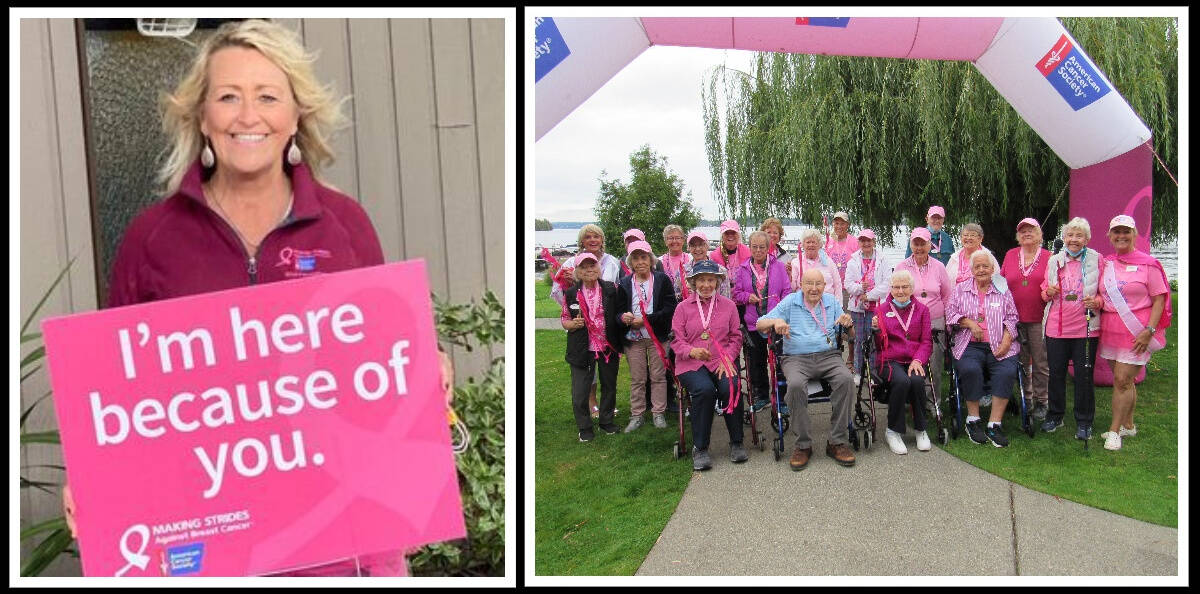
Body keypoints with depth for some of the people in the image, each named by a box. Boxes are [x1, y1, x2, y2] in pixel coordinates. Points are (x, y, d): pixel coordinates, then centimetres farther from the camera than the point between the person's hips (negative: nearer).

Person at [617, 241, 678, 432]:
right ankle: (636, 415, 15)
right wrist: (624, 318, -19)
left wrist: (646, 319, -15)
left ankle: (659, 413, 16)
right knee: (636, 378, 7)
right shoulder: (624, 283, 6)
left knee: (658, 376, 5)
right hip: (633, 338, 1)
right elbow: (619, 310, 5)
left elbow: (670, 308, -7)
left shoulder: (662, 280, 0)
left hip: (657, 337, -1)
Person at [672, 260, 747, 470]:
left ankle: (736, 443, -9)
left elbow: (736, 338, 11)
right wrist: (692, 351, -18)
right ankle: (699, 448, -18)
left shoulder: (728, 306, 14)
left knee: (731, 387, -30)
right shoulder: (683, 307, 10)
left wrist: (727, 359, -7)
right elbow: (677, 341, 4)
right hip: (691, 364, -1)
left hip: (721, 362, 1)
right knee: (704, 389, -32)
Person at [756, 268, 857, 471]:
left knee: (845, 379, -30)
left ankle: (838, 442, -20)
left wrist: (848, 323, -8)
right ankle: (803, 445, -22)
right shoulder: (790, 302, 10)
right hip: (797, 359, -2)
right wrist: (776, 321, -17)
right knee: (796, 385, -35)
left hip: (828, 356, 2)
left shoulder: (832, 302, 16)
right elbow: (760, 325, 4)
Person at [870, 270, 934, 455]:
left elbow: (927, 341, 10)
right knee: (902, 381, -34)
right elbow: (878, 344, 11)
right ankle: (893, 431, -19)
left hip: (915, 361, 1)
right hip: (890, 360, -1)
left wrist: (918, 360, -9)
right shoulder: (882, 309, 13)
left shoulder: (921, 309, 16)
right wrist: (875, 329, -10)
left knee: (917, 380, -33)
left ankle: (920, 429, -12)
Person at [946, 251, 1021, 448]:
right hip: (970, 345, 0)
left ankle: (994, 425, -23)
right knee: (970, 369, -32)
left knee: (1007, 371, -28)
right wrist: (969, 323, -9)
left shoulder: (1003, 290, 14)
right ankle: (972, 420, -16)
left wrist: (1006, 341, -6)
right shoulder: (961, 289, 15)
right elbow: (950, 312, 8)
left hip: (999, 345, 1)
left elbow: (1011, 318, 10)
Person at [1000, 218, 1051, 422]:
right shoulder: (1010, 255, 8)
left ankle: (1040, 402, 11)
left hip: (1039, 319, -3)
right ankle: (1025, 398, 23)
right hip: (1016, 318, 3)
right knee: (1021, 361, 11)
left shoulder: (1048, 257, 1)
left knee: (1040, 363, 1)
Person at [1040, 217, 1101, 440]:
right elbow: (1044, 293, 17)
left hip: (1086, 327, -3)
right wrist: (1048, 292, -6)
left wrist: (1096, 302, -18)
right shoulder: (1054, 261, 10)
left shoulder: (1097, 260, 2)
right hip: (1056, 327, 3)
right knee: (1055, 372, 9)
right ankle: (1055, 415, 25)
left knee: (1084, 375, 3)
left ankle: (1084, 422, 16)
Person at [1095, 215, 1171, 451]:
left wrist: (1148, 331, -14)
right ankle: (1128, 425, 26)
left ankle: (1115, 430, 1)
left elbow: (1159, 299, -7)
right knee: (1124, 380, 14)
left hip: (1137, 331, -5)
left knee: (1123, 380, -8)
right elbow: (1100, 295, 21)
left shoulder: (1148, 264, -5)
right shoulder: (1105, 264, 10)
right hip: (1110, 329, 5)